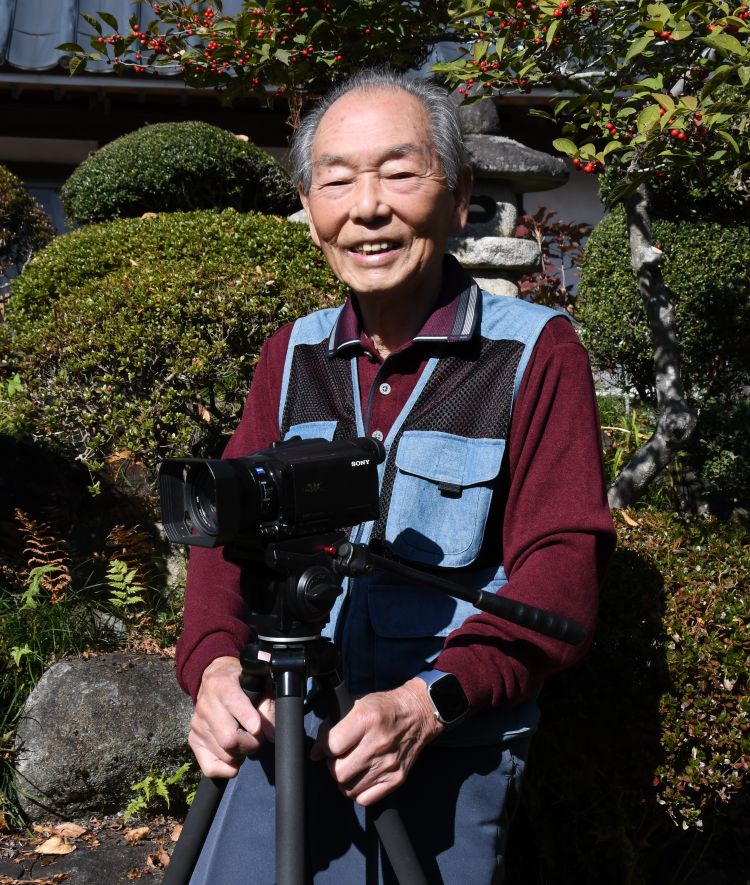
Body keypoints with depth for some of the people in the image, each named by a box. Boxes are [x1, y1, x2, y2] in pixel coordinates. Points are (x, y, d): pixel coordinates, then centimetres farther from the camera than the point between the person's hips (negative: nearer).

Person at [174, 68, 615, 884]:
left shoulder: (537, 351, -8)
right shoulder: (292, 353, 7)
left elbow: (562, 564, -14)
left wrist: (431, 701, -27)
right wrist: (214, 665, -16)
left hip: (453, 751, -3)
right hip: (286, 728, 4)